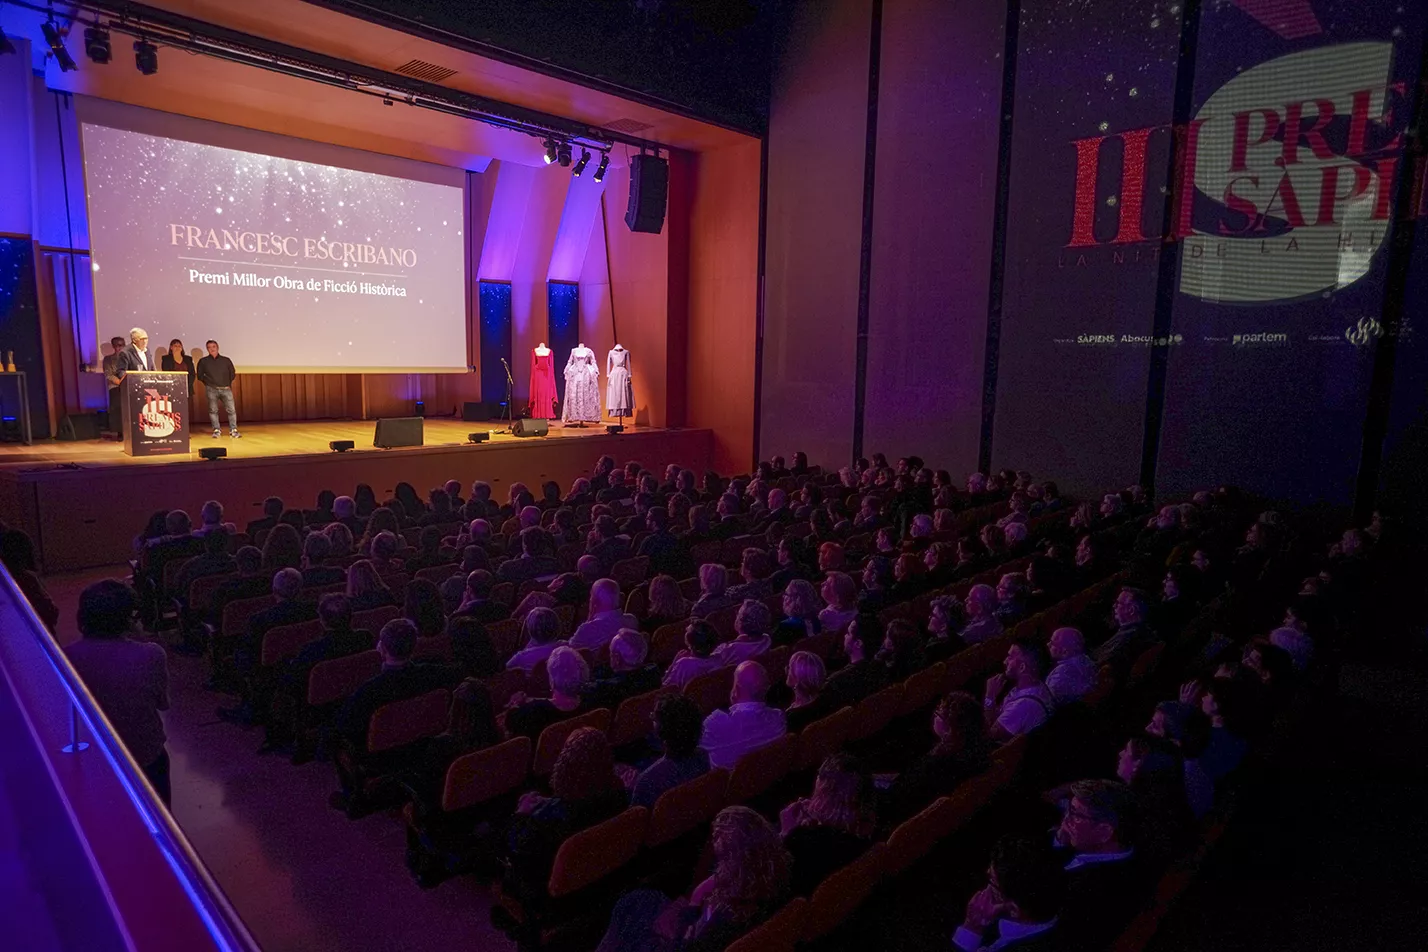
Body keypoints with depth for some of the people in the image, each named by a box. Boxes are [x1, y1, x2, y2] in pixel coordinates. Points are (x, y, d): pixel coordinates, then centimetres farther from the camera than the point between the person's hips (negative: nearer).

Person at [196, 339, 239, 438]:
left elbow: (232, 373, 17)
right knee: (213, 410, 2)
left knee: (231, 409, -8)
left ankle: (233, 430, -4)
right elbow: (200, 375, 14)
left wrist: (228, 383, 9)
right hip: (211, 389, 0)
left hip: (226, 389, 0)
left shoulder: (226, 360, 9)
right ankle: (216, 430, 7)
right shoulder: (203, 361, 7)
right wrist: (207, 382, 5)